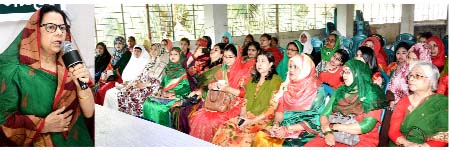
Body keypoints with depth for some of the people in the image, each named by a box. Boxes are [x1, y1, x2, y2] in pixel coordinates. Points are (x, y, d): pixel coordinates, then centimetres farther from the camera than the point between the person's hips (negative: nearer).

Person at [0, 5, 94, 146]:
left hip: (77, 140, 3)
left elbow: (89, 113, -9)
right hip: (38, 144, -3)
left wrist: (82, 86, -23)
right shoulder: (15, 72, -12)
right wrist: (43, 125, -17)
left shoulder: (72, 66, -4)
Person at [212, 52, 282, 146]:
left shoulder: (276, 81, -4)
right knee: (225, 128, -18)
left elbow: (273, 108, -10)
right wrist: (242, 116, -2)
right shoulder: (253, 79, 18)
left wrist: (252, 121, -14)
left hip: (263, 119, -5)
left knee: (245, 133, -31)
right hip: (247, 117, 6)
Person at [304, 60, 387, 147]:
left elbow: (366, 126, -11)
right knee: (308, 145, -20)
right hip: (335, 137, 4)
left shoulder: (372, 95, -1)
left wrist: (333, 127, -8)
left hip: (361, 140, -4)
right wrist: (328, 132, -14)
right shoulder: (339, 92, 13)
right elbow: (324, 115, 7)